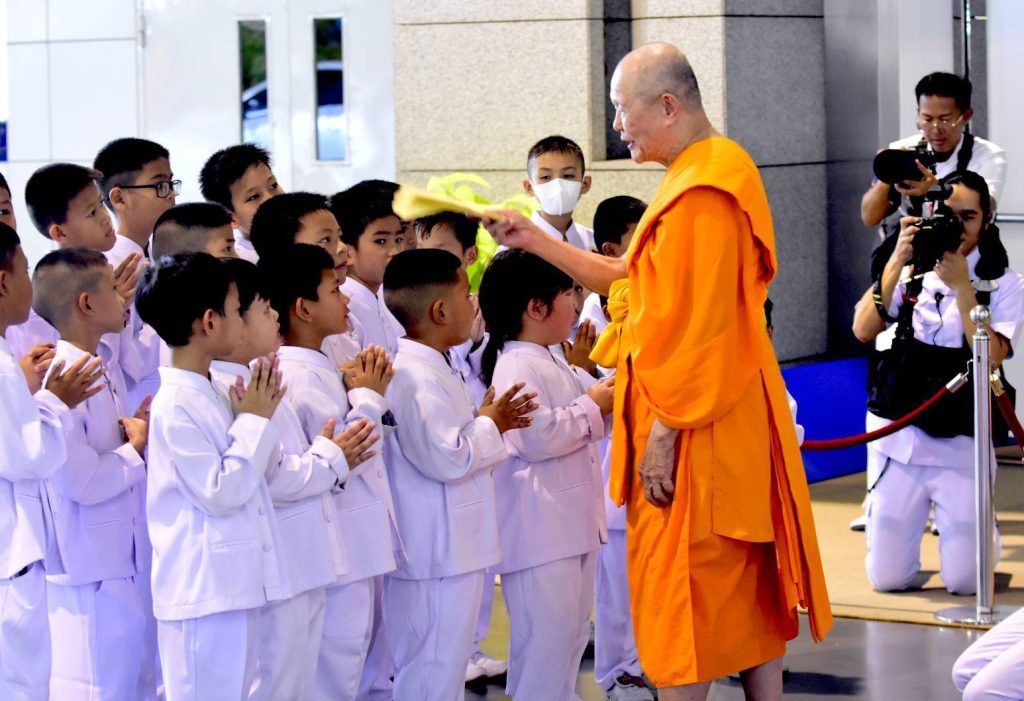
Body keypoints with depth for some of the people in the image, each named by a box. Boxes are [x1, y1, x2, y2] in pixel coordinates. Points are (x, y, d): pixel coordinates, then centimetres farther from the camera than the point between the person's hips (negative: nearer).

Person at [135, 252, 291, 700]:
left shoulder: (210, 395, 12)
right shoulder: (177, 407, -17)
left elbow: (252, 472, 19)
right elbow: (219, 494, -19)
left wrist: (260, 417, 4)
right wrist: (255, 422, -12)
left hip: (235, 584, 9)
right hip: (203, 592, -9)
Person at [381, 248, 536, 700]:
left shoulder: (428, 369, 14)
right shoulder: (418, 377, -21)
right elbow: (446, 458, -26)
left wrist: (487, 421, 12)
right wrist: (490, 425, -11)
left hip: (454, 550, 11)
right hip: (436, 557, -11)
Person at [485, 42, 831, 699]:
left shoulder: (700, 194, -19)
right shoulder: (712, 173, 14)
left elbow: (695, 325, -22)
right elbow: (633, 278, 19)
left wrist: (662, 432, -20)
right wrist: (535, 240, 17)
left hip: (694, 424, -10)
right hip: (734, 422, 10)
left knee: (678, 592, -3)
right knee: (748, 584, 14)